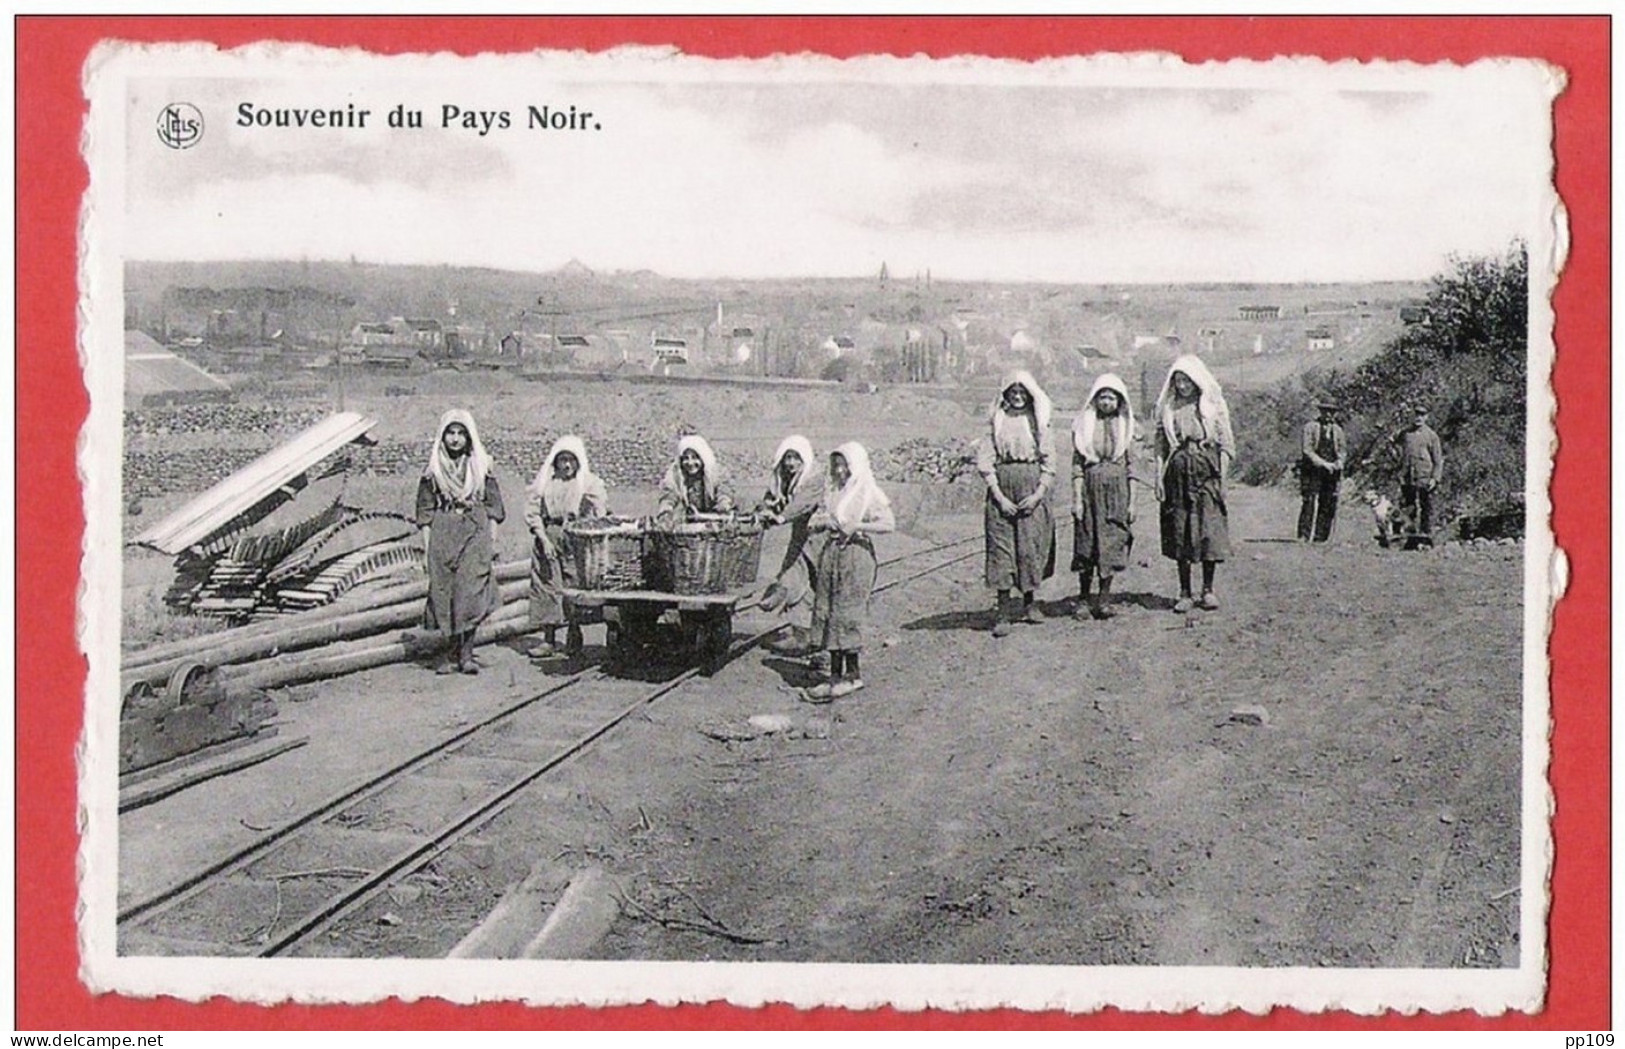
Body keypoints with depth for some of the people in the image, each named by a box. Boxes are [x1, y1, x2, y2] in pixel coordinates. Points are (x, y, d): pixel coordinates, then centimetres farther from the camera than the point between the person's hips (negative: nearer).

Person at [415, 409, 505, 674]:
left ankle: (465, 651, -7)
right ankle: (451, 648, 10)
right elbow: (425, 511, 8)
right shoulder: (433, 470, 8)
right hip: (442, 535, 1)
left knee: (471, 591, -10)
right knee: (444, 591, -1)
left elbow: (493, 505, 10)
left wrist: (492, 540, 3)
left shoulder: (481, 466, 9)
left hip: (475, 534, -1)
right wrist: (426, 547, 1)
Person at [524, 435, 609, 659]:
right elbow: (531, 512, 4)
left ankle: (574, 636, 9)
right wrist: (544, 539, -6)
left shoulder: (591, 483, 2)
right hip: (547, 539, 2)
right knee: (546, 586, 0)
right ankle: (548, 639, 4)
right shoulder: (544, 482, 6)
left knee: (574, 587, -3)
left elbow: (601, 516, -2)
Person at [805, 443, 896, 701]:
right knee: (827, 612, 5)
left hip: (856, 555, -7)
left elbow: (889, 523, -15)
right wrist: (820, 522, -2)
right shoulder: (831, 490, 14)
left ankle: (852, 674, 1)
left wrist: (856, 527, -20)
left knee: (846, 614, -7)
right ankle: (835, 674, 12)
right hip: (831, 552, 7)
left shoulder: (868, 493, -6)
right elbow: (820, 517, 21)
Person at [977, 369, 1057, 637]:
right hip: (1002, 487, -1)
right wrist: (999, 496, -9)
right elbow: (984, 461, 0)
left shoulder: (1038, 422, 7)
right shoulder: (997, 422, 5)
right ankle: (1002, 612, -5)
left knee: (1032, 545, 2)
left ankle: (1029, 603, 20)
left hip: (1033, 488, 1)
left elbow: (1049, 463, 5)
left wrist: (1038, 494, -7)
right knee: (1001, 545, -6)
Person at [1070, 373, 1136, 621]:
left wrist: (1132, 500, 4)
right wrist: (1077, 498, -6)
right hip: (1090, 486, -1)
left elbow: (1131, 465, 8)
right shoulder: (1084, 424, 4)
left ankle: (1104, 598, 7)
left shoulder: (1124, 425, 7)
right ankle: (1084, 598, 10)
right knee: (1086, 543, 1)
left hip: (1117, 489, 1)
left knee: (1112, 543, 0)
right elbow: (1077, 464, 1)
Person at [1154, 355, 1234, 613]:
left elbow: (1226, 444, 3)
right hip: (1178, 473, 2)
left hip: (1207, 473, -2)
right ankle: (1185, 593, 8)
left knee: (1210, 530, -3)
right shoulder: (1168, 407, 8)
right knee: (1180, 533, 1)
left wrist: (1222, 477, -4)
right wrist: (1159, 477, 1)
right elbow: (1160, 445, 9)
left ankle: (1208, 590, 9)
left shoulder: (1213, 404, 3)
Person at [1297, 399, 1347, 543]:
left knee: (1329, 505, -2)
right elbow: (1307, 450, -6)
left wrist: (1339, 462, -7)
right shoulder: (1311, 427, 1)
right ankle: (1304, 536, -9)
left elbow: (1343, 450, 16)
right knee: (1309, 502, -11)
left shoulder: (1337, 430, 15)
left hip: (1331, 472, 4)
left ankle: (1320, 537, 3)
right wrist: (1323, 463, -16)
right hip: (1312, 471, -4)